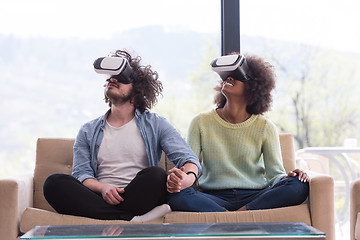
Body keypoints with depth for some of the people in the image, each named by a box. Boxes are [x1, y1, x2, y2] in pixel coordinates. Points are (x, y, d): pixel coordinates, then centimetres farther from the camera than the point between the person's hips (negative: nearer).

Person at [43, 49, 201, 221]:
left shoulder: (155, 125, 14)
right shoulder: (88, 131, 20)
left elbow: (188, 158, 2)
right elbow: (81, 174, 9)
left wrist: (188, 176, -25)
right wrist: (103, 188, -16)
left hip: (140, 199, -2)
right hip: (100, 200, 3)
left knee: (156, 174, -33)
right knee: (54, 182, -26)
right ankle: (132, 219, -34)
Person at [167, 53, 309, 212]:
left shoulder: (265, 127, 5)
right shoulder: (201, 123, 7)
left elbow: (275, 173, 3)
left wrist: (287, 177, -22)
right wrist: (176, 179, -20)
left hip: (254, 197, 0)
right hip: (213, 197, 0)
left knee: (299, 186, -27)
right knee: (175, 195, -32)